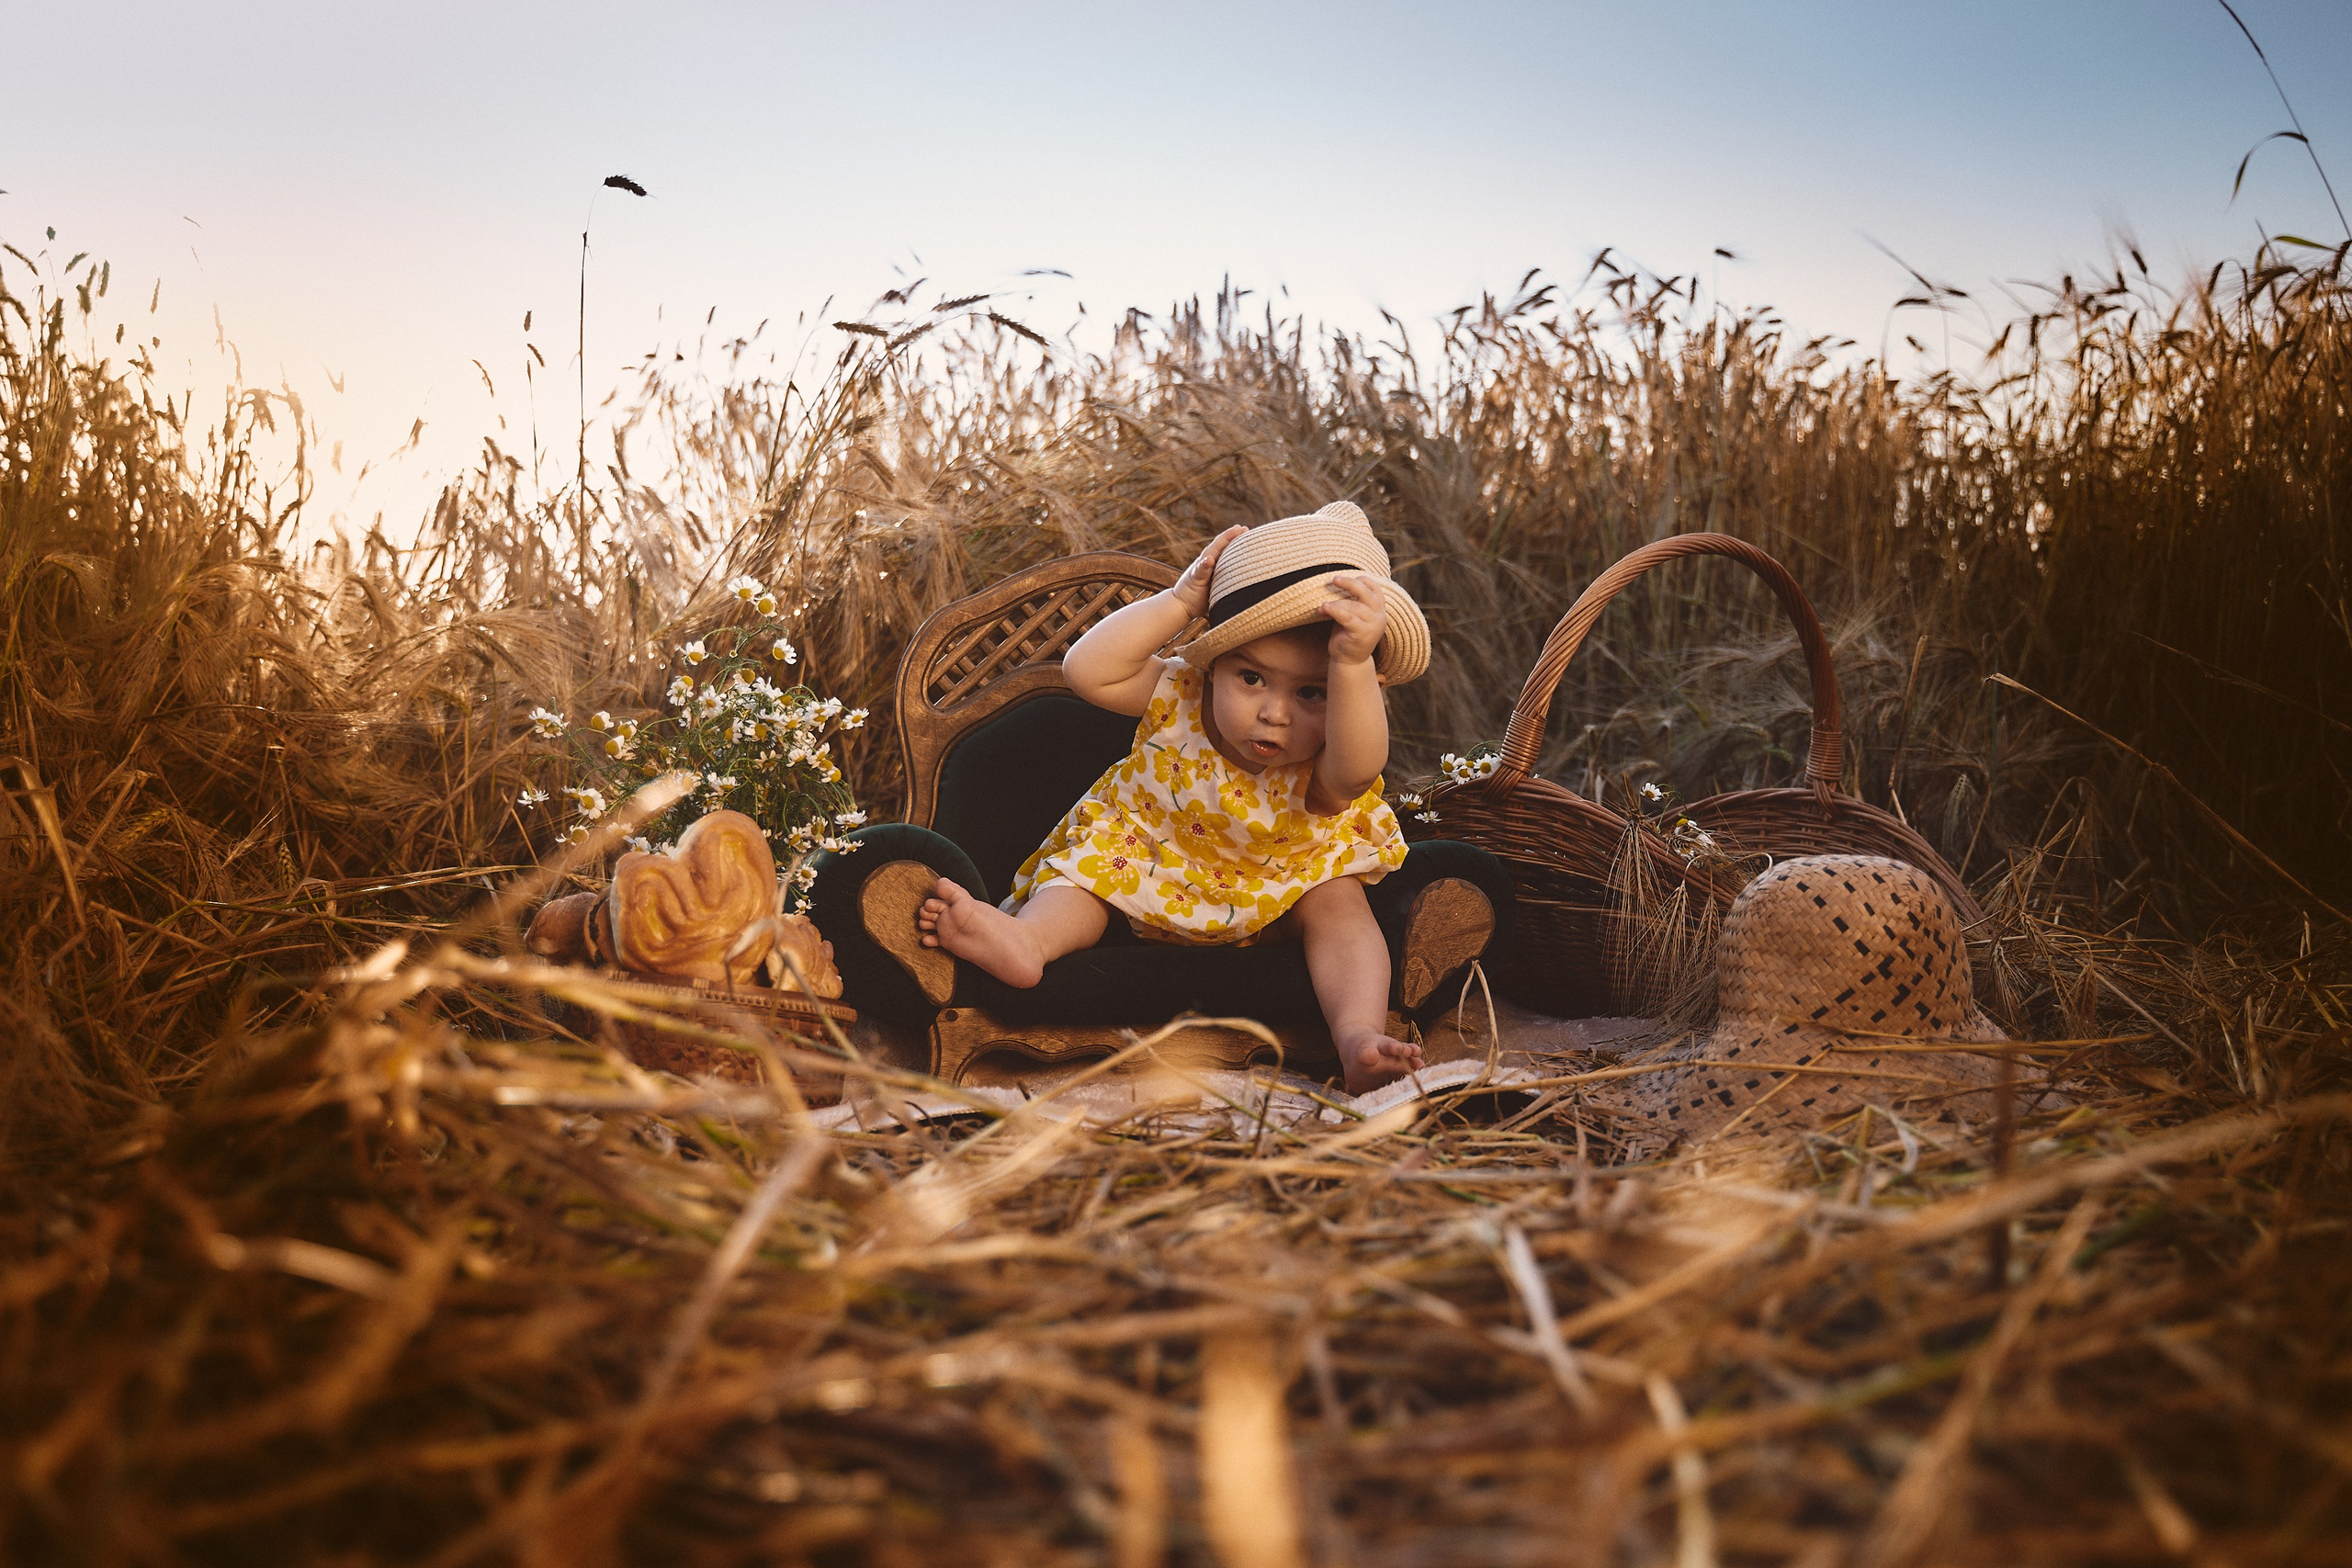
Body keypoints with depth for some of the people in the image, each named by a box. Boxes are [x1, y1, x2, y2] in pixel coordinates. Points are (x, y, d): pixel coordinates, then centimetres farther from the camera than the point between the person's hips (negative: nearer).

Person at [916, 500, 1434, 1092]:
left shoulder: (1324, 776, -31)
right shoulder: (1181, 694, -22)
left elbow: (1359, 765, -56)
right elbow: (1086, 669, -30)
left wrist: (1354, 663, -70)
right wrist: (1178, 603, -35)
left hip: (1277, 894, -1)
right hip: (1152, 855, 2)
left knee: (1339, 908, -25)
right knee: (1089, 867, -20)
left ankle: (1359, 1037, -38)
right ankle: (1028, 937, -45)